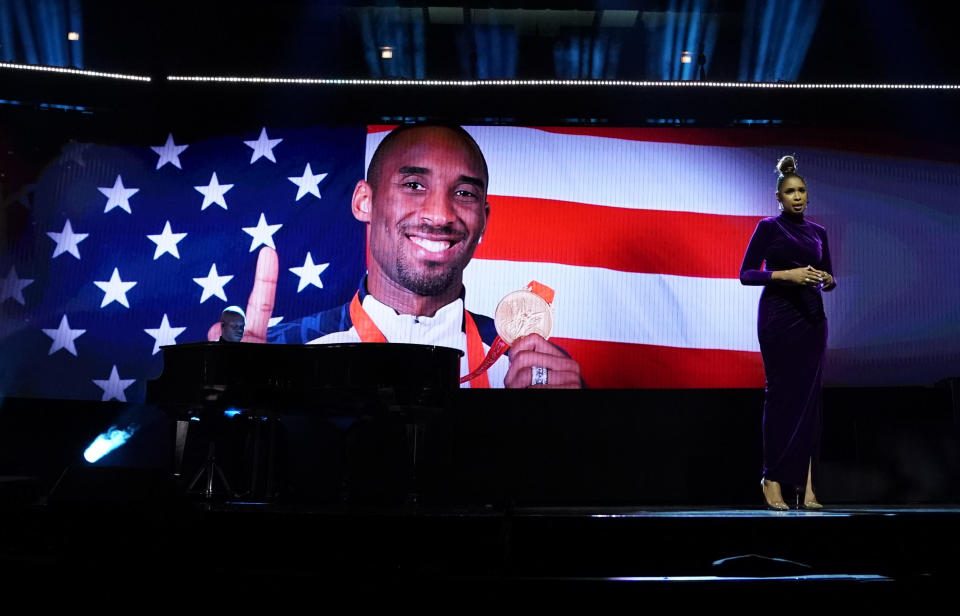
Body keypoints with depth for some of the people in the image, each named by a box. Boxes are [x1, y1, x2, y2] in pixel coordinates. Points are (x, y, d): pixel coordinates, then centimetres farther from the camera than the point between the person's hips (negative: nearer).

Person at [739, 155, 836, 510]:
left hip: (812, 317, 5)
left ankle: (805, 481, 3)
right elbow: (746, 274, -7)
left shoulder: (818, 233, 15)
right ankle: (773, 478, 2)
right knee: (781, 393, -6)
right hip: (778, 316, -5)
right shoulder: (768, 227, -1)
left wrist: (827, 280, -5)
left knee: (809, 395, 1)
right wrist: (786, 274, -19)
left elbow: (829, 277, 18)